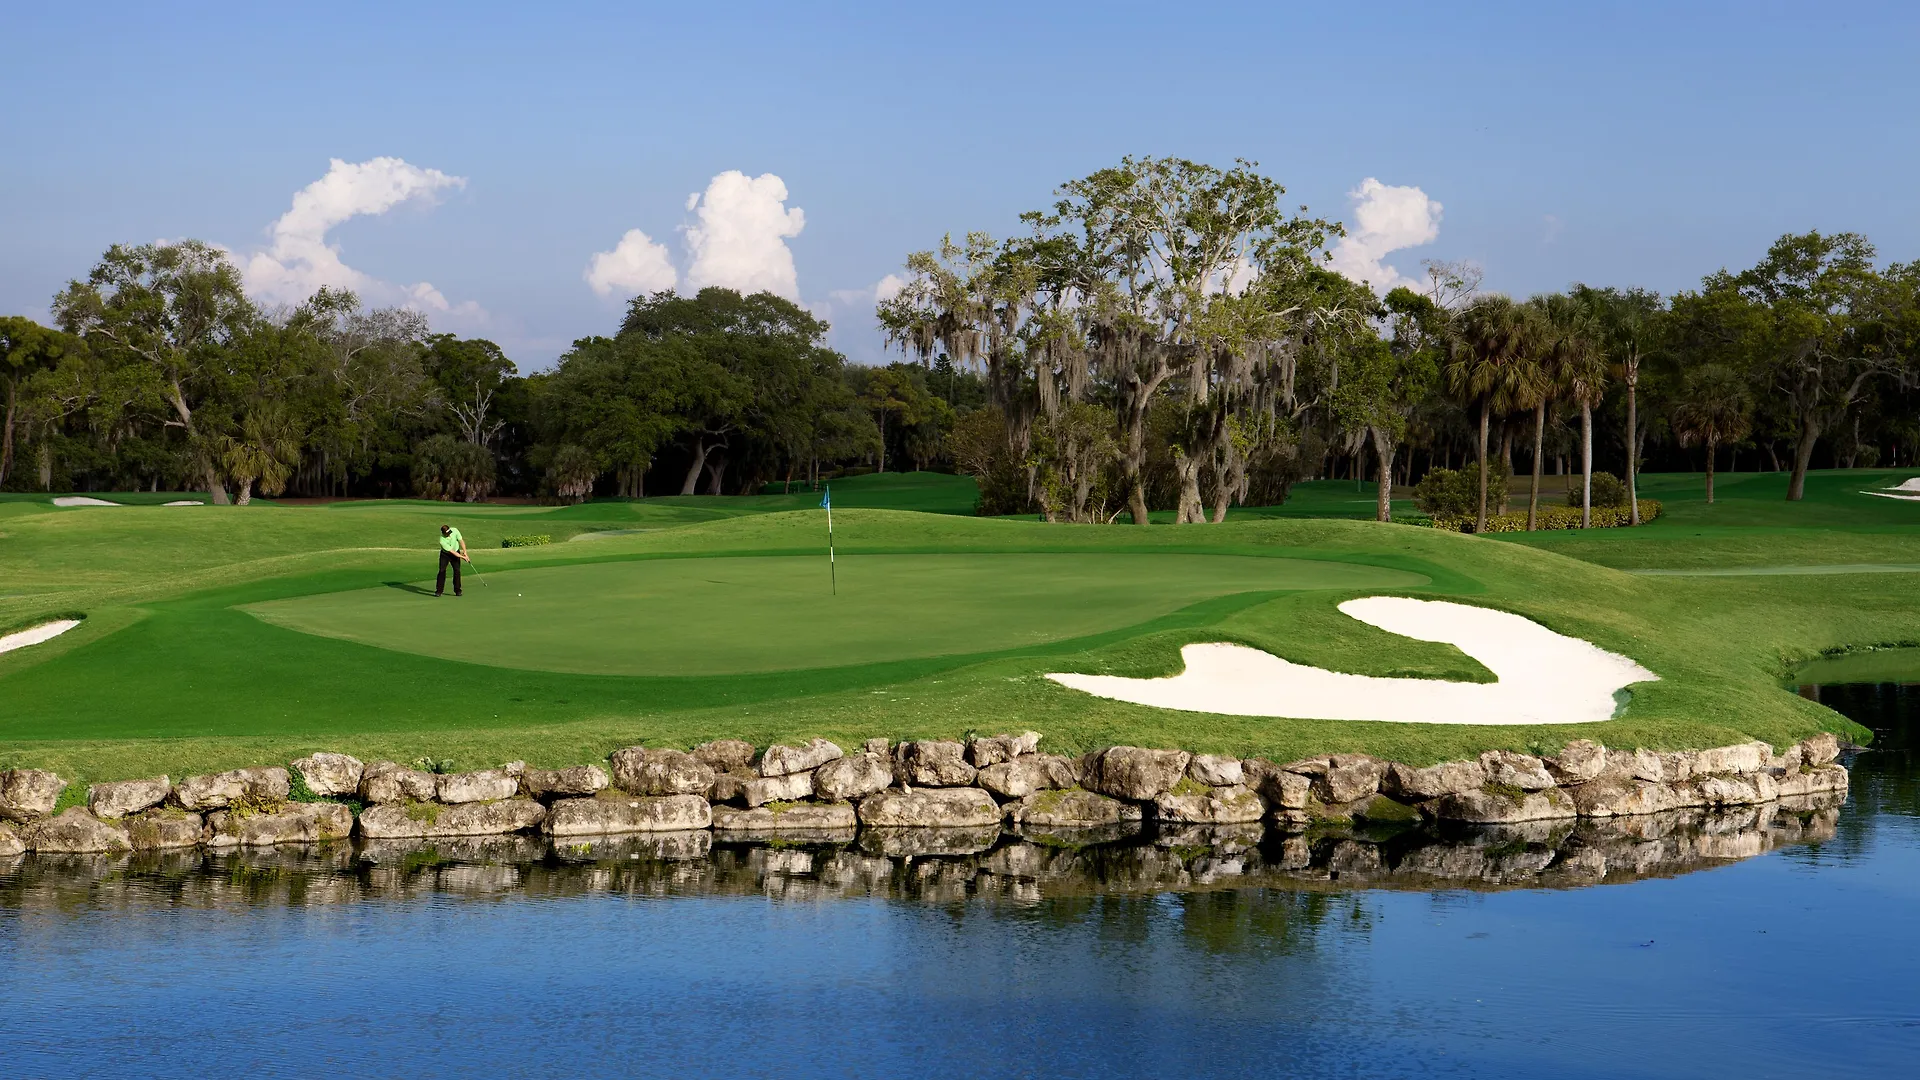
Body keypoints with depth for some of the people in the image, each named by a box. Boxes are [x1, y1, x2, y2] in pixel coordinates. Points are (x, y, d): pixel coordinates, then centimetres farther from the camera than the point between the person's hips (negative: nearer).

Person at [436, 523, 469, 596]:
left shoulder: (455, 530, -23)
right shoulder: (442, 540, -33)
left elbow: (461, 541, -12)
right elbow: (452, 552, -28)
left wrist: (465, 552, -19)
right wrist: (462, 557, -25)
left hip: (456, 552, 3)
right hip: (445, 554, -3)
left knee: (457, 570, -5)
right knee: (442, 570, -11)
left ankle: (457, 590, 1)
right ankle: (439, 590, -4)